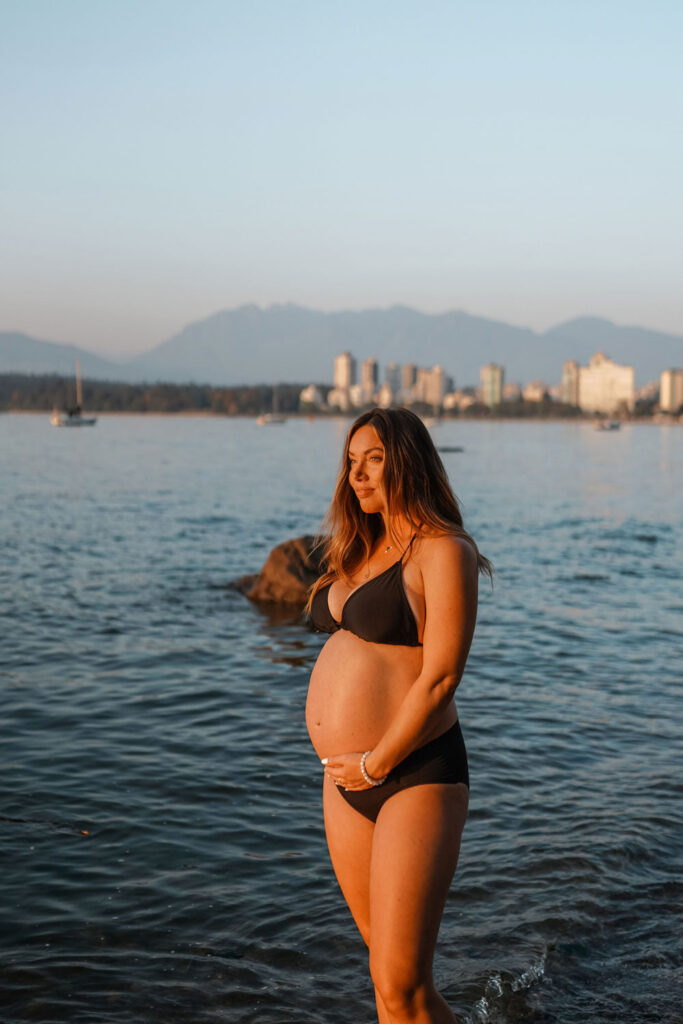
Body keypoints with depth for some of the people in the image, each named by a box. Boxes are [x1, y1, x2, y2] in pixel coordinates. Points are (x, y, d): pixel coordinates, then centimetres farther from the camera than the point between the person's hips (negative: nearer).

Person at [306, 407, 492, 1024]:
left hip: (416, 778, -8)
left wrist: (375, 765, -14)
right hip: (348, 782, 8)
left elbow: (441, 677, -18)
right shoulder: (362, 551, 14)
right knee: (385, 968, 17)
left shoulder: (442, 552, -12)